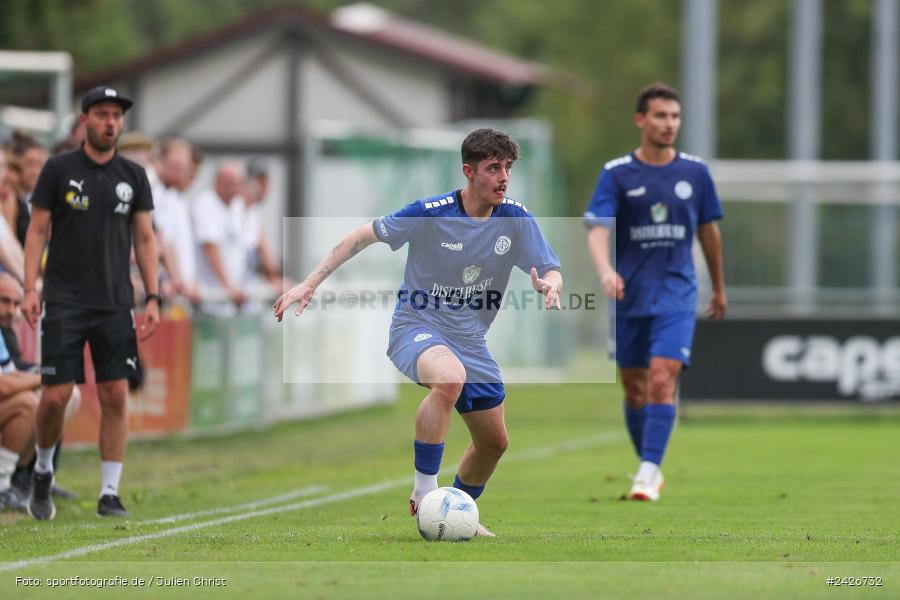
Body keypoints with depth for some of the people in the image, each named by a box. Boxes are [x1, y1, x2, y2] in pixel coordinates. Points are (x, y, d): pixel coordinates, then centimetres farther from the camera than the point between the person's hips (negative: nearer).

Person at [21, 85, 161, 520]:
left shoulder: (133, 176, 8)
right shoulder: (59, 170, 0)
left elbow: (145, 239, 11)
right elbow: (38, 231, 1)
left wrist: (153, 298, 2)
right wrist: (29, 289, -10)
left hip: (115, 304, 3)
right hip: (64, 301, -2)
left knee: (115, 395, -3)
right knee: (56, 395, -7)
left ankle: (109, 493, 3)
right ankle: (43, 471, 19)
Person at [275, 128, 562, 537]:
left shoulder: (516, 219, -6)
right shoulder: (430, 213, -18)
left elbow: (552, 272, -2)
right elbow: (363, 237, -7)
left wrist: (549, 285, -29)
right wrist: (310, 283, -12)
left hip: (470, 340, 6)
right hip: (416, 325, -6)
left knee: (494, 442, 12)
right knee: (450, 377, -40)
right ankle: (424, 492, -30)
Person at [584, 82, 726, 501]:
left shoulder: (695, 172, 4)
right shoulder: (617, 174, -3)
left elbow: (708, 230, 15)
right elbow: (597, 229, -13)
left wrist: (719, 287, 23)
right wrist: (605, 270, -33)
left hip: (676, 294, -1)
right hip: (629, 294, 1)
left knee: (663, 380, -16)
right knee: (634, 387, 9)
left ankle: (648, 474, -18)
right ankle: (648, 465, 27)